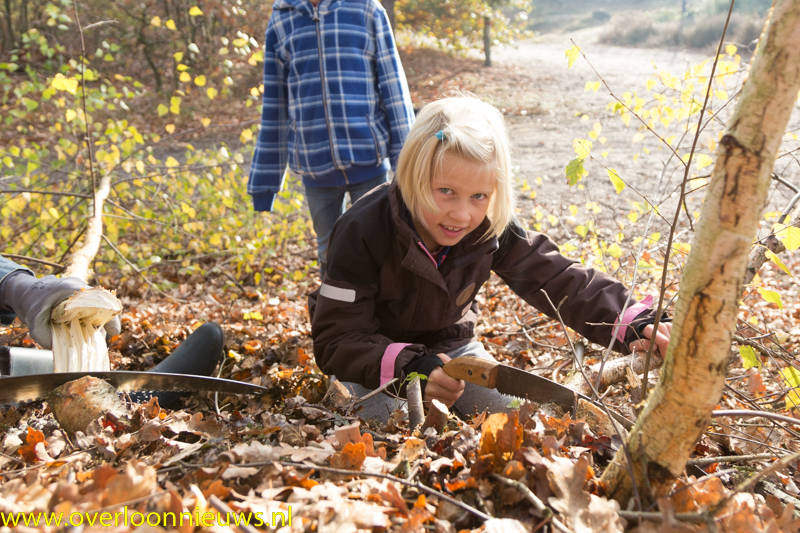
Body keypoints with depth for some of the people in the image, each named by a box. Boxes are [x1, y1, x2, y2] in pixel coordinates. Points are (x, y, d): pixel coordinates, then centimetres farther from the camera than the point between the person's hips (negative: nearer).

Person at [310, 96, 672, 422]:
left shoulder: (493, 230, -19)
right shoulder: (363, 232, -31)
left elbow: (561, 281, -19)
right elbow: (335, 340, -30)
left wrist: (635, 324, -34)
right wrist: (411, 367, -45)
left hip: (449, 343, 4)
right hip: (374, 356, -4)